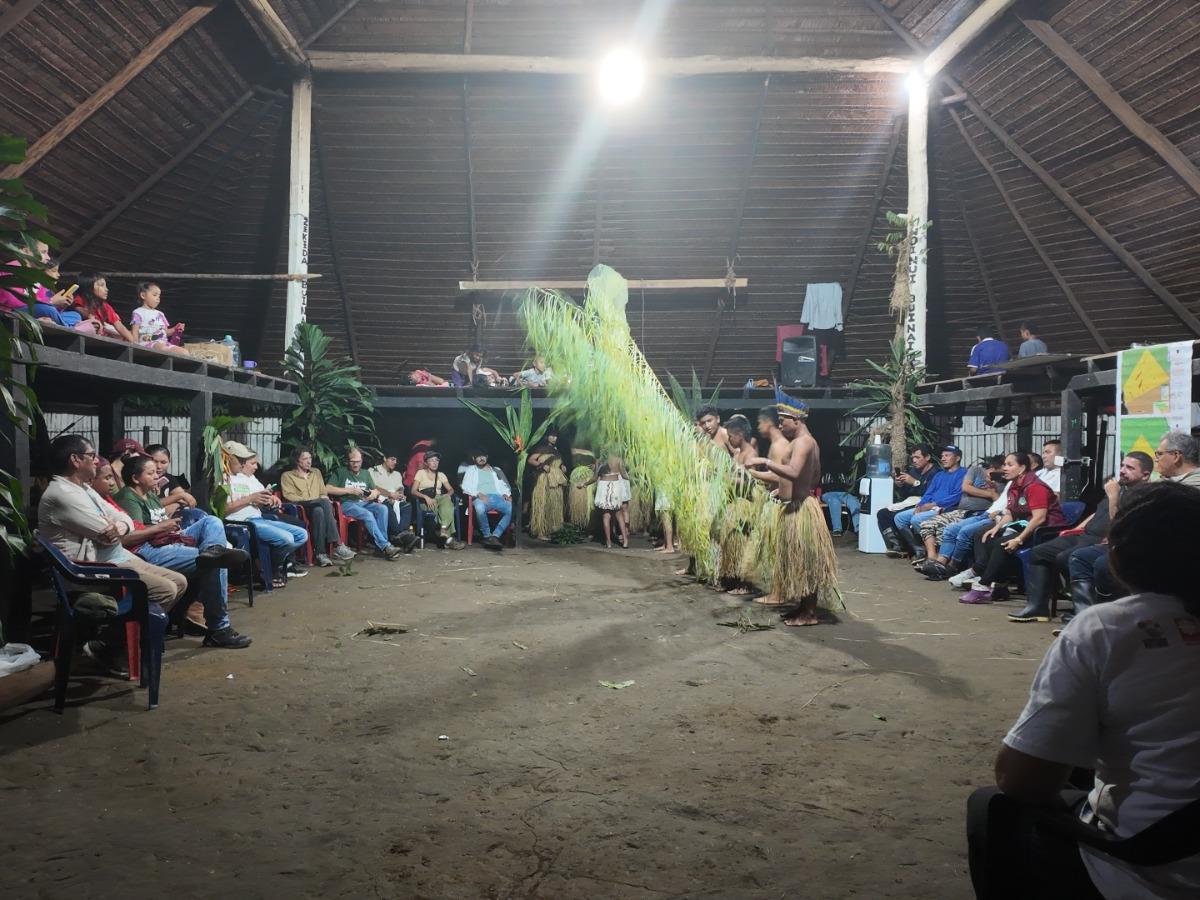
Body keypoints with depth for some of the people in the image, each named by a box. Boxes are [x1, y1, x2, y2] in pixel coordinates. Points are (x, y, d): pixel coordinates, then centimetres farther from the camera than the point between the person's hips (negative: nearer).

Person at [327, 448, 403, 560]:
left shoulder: (365, 473, 24)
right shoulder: (340, 472, 8)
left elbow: (376, 490, 23)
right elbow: (327, 489, -6)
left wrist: (374, 494, -3)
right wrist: (350, 490, -10)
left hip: (365, 503, 5)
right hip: (347, 504, -5)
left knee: (383, 508, -27)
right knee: (367, 514, -34)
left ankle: (380, 547, -29)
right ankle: (385, 546, -36)